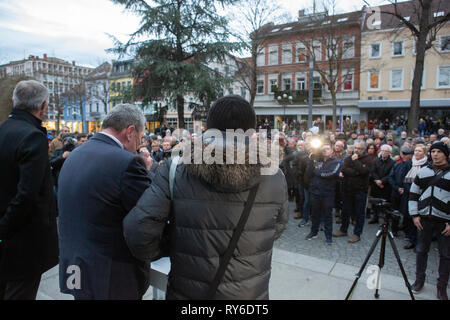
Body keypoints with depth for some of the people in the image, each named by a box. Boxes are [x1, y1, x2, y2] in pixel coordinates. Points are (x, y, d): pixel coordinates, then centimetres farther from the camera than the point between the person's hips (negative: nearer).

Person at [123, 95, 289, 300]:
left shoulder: (175, 172, -16)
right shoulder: (274, 178, -12)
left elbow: (137, 229, -19)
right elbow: (277, 229, 0)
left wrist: (154, 254, 0)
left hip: (187, 292, 0)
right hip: (251, 292, 1)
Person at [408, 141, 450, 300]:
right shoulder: (423, 171, 6)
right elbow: (413, 193, 10)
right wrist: (414, 215, 3)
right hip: (424, 218, 3)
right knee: (421, 250, 11)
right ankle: (419, 279, 28)